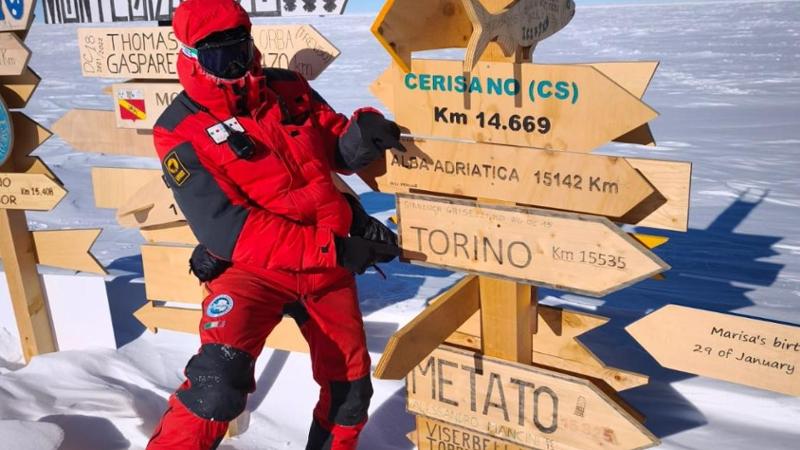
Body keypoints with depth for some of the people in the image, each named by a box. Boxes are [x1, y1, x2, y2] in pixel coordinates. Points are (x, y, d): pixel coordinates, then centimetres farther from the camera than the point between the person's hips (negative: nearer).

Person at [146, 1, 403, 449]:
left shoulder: (289, 89, 0)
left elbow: (338, 152, 9)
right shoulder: (180, 131, -12)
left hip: (328, 260, 5)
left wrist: (360, 133, -18)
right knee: (218, 381, -27)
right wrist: (334, 249, -27)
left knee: (349, 384, 15)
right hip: (251, 266, -4)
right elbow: (225, 229, -20)